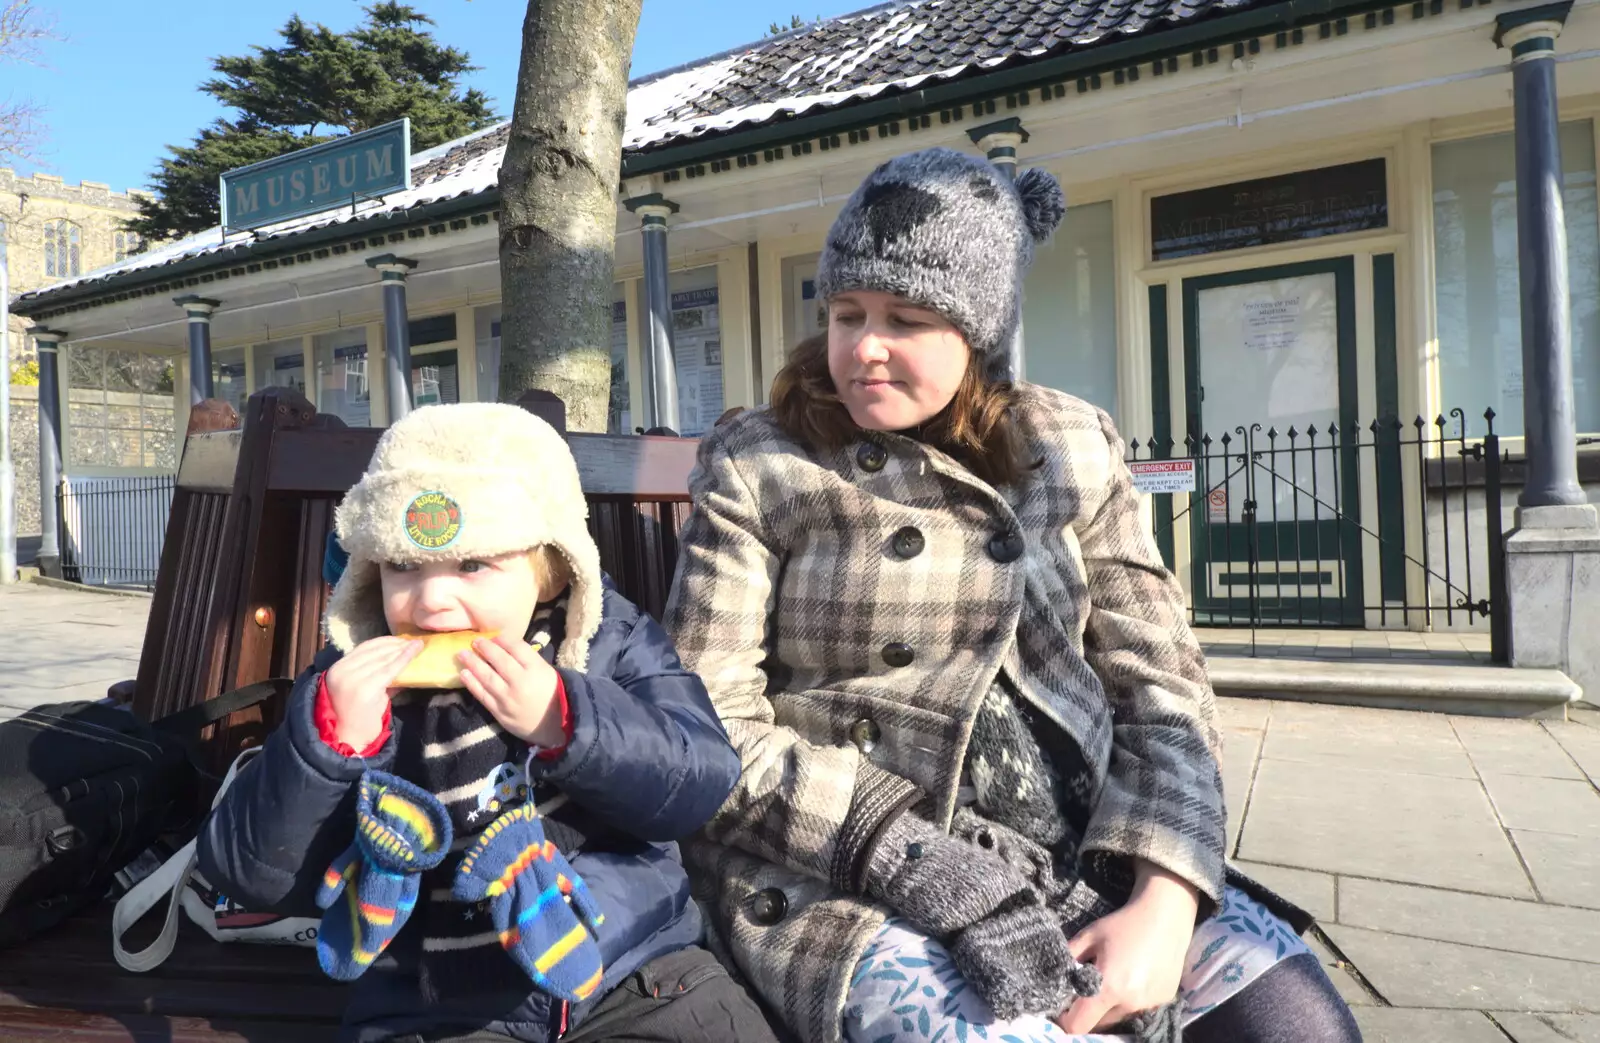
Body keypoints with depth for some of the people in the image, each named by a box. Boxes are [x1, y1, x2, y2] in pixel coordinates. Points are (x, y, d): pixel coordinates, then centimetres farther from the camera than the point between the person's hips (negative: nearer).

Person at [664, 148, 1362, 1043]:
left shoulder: (1070, 451, 6)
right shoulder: (756, 468, -2)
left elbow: (1161, 691, 3)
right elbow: (712, 725, -7)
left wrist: (1162, 903, -12)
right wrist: (915, 858, -17)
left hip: (1076, 854, 4)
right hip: (838, 876, -3)